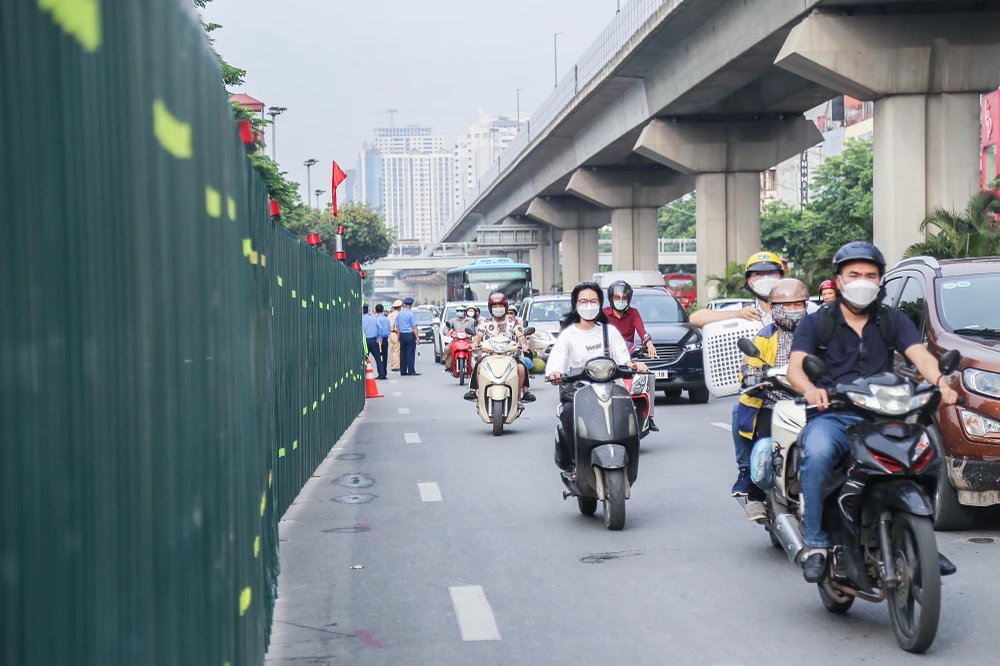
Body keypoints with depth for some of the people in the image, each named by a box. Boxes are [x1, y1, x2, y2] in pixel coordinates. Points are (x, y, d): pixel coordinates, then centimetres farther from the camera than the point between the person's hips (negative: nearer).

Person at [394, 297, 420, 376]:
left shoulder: (399, 314, 8)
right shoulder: (411, 314, -11)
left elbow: (397, 326, 14)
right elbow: (414, 327, -13)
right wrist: (417, 337, -11)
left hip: (402, 335, 6)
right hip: (410, 334, -6)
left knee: (403, 353, 9)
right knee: (410, 353, -5)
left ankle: (403, 371, 11)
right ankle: (411, 371, -6)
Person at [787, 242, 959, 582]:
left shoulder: (894, 321, 17)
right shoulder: (816, 323, 10)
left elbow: (920, 355, 0)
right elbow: (795, 366, -5)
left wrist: (939, 381, -24)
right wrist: (810, 388, -29)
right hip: (831, 416, -2)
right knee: (817, 454, -35)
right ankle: (815, 544, -27)